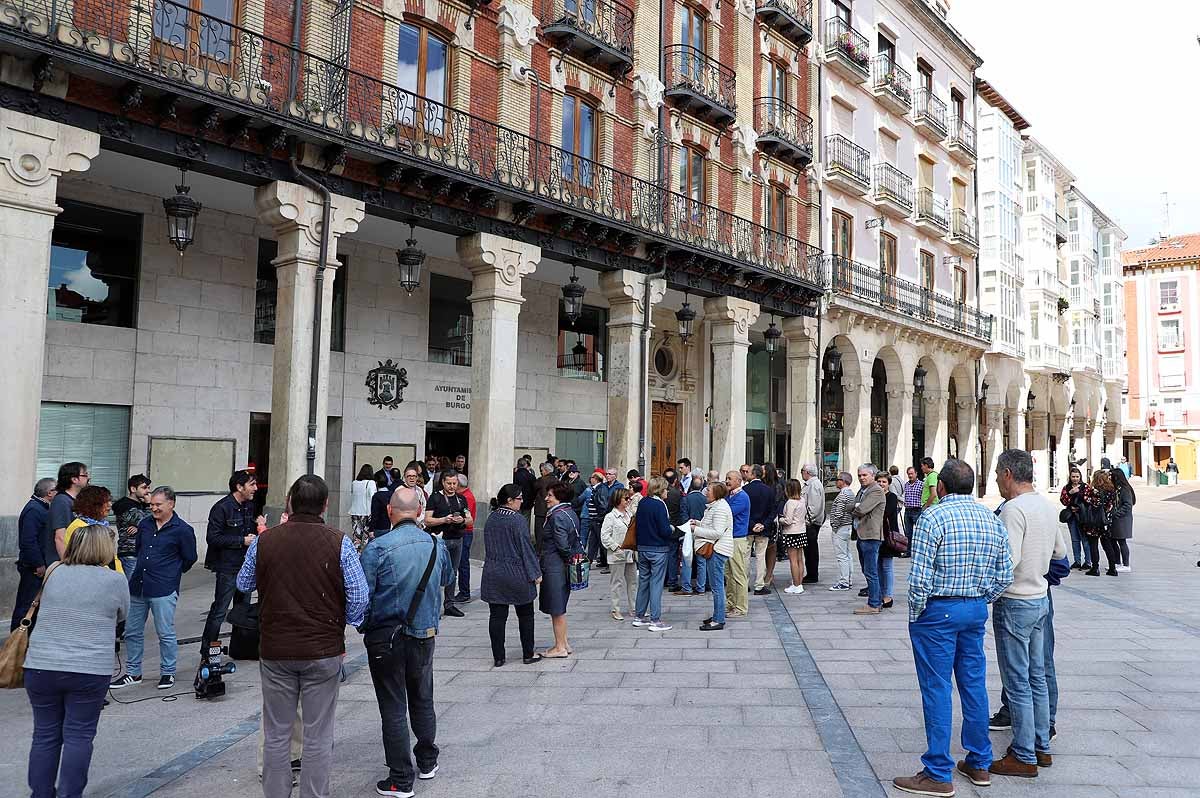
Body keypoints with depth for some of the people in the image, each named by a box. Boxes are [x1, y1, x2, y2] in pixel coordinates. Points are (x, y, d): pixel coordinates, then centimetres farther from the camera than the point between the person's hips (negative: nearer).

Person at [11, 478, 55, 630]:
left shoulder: (41, 508, 14)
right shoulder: (33, 510, -18)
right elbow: (28, 541, -24)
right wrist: (39, 565, -21)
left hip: (39, 565, 10)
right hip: (33, 566, -10)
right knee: (27, 604, -3)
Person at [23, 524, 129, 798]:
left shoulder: (53, 573, 4)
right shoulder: (115, 580, -5)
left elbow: (43, 608, 18)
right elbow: (121, 616, 10)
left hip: (40, 667, 3)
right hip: (89, 671, -3)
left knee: (45, 735, 14)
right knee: (78, 736, 6)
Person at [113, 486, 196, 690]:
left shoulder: (183, 530, -8)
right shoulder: (145, 524, 8)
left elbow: (189, 559, 1)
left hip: (163, 590, -6)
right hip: (137, 587, 6)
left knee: (165, 634, 1)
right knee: (132, 632, 13)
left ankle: (168, 673, 15)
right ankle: (133, 673, 26)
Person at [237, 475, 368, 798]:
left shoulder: (264, 541, -6)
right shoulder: (339, 542, -11)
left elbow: (243, 584, 12)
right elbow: (359, 597, -10)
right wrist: (343, 626, 9)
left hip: (275, 650, 2)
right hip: (323, 650, -2)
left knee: (276, 734, 16)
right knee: (318, 736, 9)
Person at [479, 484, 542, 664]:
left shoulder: (490, 519, 4)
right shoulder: (518, 520, -15)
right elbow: (526, 548, -14)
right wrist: (535, 573, -8)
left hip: (493, 574, 5)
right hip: (517, 574, -5)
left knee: (497, 616, 7)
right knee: (525, 615, 11)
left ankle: (498, 657, 9)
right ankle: (528, 654, 16)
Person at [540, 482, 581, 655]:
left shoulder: (557, 516, -18)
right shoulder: (571, 513, 10)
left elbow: (562, 544, -22)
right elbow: (576, 540, 13)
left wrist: (569, 556, -5)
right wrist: (573, 556, 10)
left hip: (554, 567, -10)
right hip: (564, 566, 10)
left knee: (556, 609, 1)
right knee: (559, 608, 18)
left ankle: (560, 647, 9)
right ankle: (564, 643, 25)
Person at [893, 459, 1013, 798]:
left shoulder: (933, 516, -15)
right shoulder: (992, 518, 5)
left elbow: (920, 576, -18)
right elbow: (1004, 575, 6)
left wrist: (915, 615, -6)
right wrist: (980, 602, 15)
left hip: (938, 610, -7)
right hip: (976, 610, 7)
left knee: (937, 690, 0)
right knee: (974, 684, 16)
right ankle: (979, 764, 28)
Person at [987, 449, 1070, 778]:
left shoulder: (1013, 508, -21)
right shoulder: (1047, 506, 7)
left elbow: (1008, 559, -27)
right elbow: (1060, 551, 17)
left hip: (1014, 603, -9)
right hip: (1040, 599, 9)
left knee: (1017, 683, 1)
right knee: (1036, 677, 18)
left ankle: (1024, 757, 10)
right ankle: (1041, 747, 28)